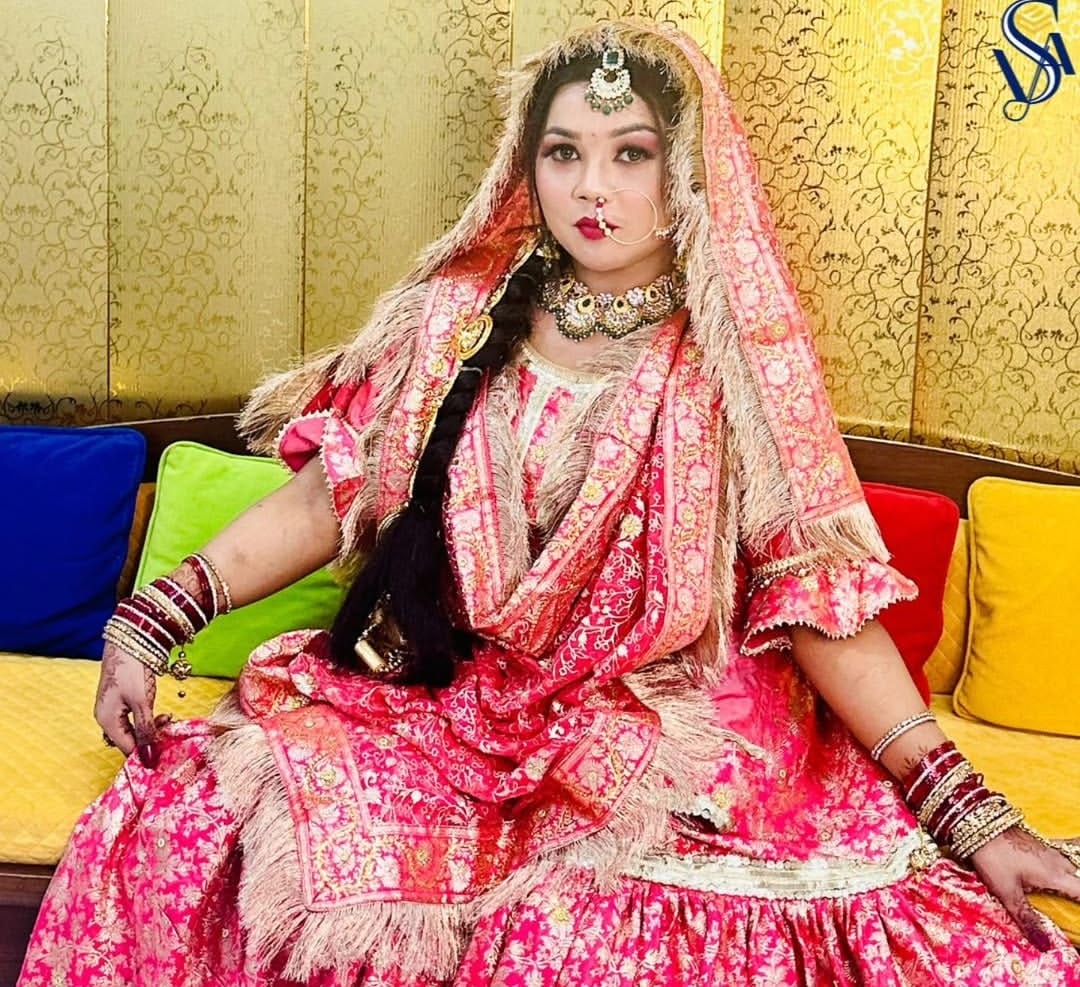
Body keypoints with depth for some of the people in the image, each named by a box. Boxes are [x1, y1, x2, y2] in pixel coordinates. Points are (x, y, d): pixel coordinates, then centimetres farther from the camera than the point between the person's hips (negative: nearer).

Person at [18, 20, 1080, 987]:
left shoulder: (735, 368, -1)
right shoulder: (459, 322, 4)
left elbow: (820, 599, -4)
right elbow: (321, 500, 5)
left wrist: (972, 817, -11)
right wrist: (148, 622, -7)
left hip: (660, 736, -2)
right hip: (436, 703, 3)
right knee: (178, 828, -19)